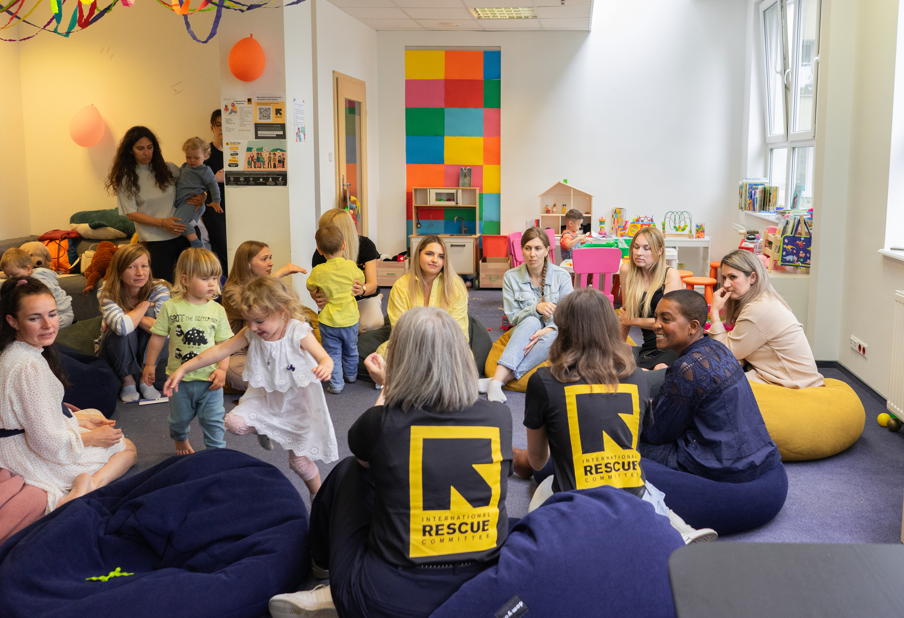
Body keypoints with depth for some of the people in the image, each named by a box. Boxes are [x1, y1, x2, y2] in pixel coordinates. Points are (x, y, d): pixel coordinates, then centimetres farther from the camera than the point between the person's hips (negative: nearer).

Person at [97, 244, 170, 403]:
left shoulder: (159, 289, -18)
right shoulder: (107, 294, -21)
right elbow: (122, 327, -43)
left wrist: (129, 314, -30)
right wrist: (144, 304, -28)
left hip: (150, 353, 2)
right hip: (118, 355, -1)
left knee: (151, 313, -26)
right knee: (121, 332, -33)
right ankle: (128, 382, -10)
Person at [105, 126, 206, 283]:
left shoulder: (170, 169, 7)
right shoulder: (125, 178, 1)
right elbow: (132, 214, -3)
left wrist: (201, 198, -4)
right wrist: (162, 223, -16)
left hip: (185, 233, 2)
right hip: (156, 240, -2)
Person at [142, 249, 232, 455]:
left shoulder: (217, 310, -4)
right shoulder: (171, 307, -7)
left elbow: (224, 343, -1)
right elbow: (158, 337, 2)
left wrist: (221, 369, -11)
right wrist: (150, 365, 7)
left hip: (209, 378, 0)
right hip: (180, 378, 1)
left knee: (213, 420, 3)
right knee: (179, 418, 20)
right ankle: (181, 440, 49)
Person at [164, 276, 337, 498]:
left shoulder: (298, 332, -23)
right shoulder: (251, 334, -10)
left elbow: (325, 358, -28)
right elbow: (220, 350, -9)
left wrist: (325, 367, -54)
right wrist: (183, 369, -12)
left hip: (297, 400, -4)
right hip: (266, 396, 4)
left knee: (300, 459, 2)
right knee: (234, 422, -22)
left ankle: (317, 493, 32)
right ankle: (263, 429, 14)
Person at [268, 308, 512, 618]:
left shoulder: (382, 422, -15)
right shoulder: (499, 417, -7)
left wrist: (387, 386, 27)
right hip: (481, 588, 3)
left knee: (349, 469, 21)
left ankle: (320, 560, 45)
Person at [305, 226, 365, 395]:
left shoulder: (318, 271, -17)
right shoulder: (351, 266, -12)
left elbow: (310, 286, 3)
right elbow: (361, 279, 9)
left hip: (329, 321, -2)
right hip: (350, 318, 2)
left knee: (332, 353, 10)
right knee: (351, 350, 23)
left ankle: (336, 384, 10)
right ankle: (351, 375, 41)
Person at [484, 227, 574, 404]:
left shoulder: (562, 276, -3)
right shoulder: (511, 277, -1)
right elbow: (512, 317, -3)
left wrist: (548, 329, -26)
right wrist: (536, 308, -23)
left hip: (553, 335, 0)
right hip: (523, 335, 0)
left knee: (551, 337, -37)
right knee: (532, 321, -35)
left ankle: (497, 380, -46)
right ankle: (497, 379, -52)